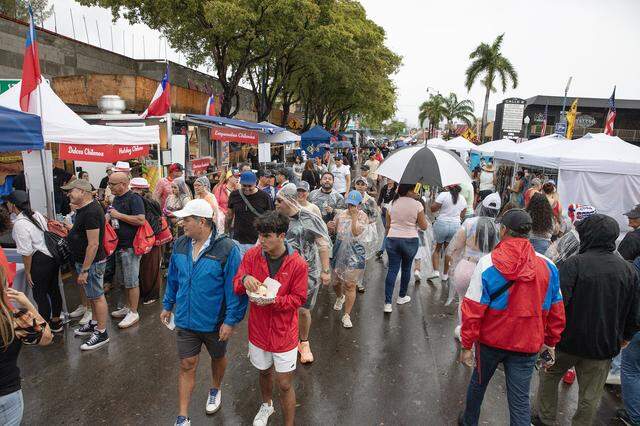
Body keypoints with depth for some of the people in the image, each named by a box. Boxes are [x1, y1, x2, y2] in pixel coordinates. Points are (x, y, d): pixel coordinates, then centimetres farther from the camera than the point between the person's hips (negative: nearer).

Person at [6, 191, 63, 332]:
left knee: (40, 295, 8)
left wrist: (27, 272, -8)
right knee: (53, 289, 19)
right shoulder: (37, 214, 4)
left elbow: (27, 252, -18)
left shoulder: (19, 223, -18)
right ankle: (56, 321, 34)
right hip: (53, 256, 8)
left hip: (40, 261, -8)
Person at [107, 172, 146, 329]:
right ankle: (128, 306, 33)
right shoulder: (116, 199, 14)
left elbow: (141, 220, -27)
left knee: (132, 281, -1)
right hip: (119, 245, 9)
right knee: (124, 280, 19)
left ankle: (134, 312, 9)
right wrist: (108, 216, 9)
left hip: (130, 246, -9)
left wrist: (119, 215, -20)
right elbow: (109, 217, 30)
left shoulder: (134, 199, -15)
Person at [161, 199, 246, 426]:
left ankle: (215, 390, 52)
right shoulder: (180, 244, -6)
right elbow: (173, 279, 9)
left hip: (215, 321, -3)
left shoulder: (227, 249, -24)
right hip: (185, 319, 3)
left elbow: (235, 288, -20)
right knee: (187, 365, 11)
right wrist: (167, 305, 14)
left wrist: (231, 320, -19)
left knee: (218, 357, 22)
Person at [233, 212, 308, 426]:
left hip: (284, 333, -3)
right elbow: (236, 285, -4)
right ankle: (267, 404, 58)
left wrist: (274, 300, -29)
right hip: (258, 329, 4)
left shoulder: (297, 263, -19)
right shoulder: (252, 255, -10)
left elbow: (298, 299, -13)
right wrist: (244, 279, -28)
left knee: (284, 384, 7)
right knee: (264, 372, 27)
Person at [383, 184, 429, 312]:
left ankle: (387, 303, -2)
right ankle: (402, 297, 33)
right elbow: (424, 226, -6)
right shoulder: (417, 204, -10)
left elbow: (387, 226, 8)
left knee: (392, 269, 3)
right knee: (406, 268, 17)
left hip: (392, 240, 2)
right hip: (410, 240, -2)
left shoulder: (392, 204, 2)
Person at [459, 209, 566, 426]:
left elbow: (473, 310, -17)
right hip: (527, 345, 2)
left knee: (478, 383, 22)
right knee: (520, 400, 12)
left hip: (490, 340, -1)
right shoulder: (548, 267, -7)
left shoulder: (487, 263, -18)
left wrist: (466, 345, -8)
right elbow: (556, 312, 2)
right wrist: (550, 342, 16)